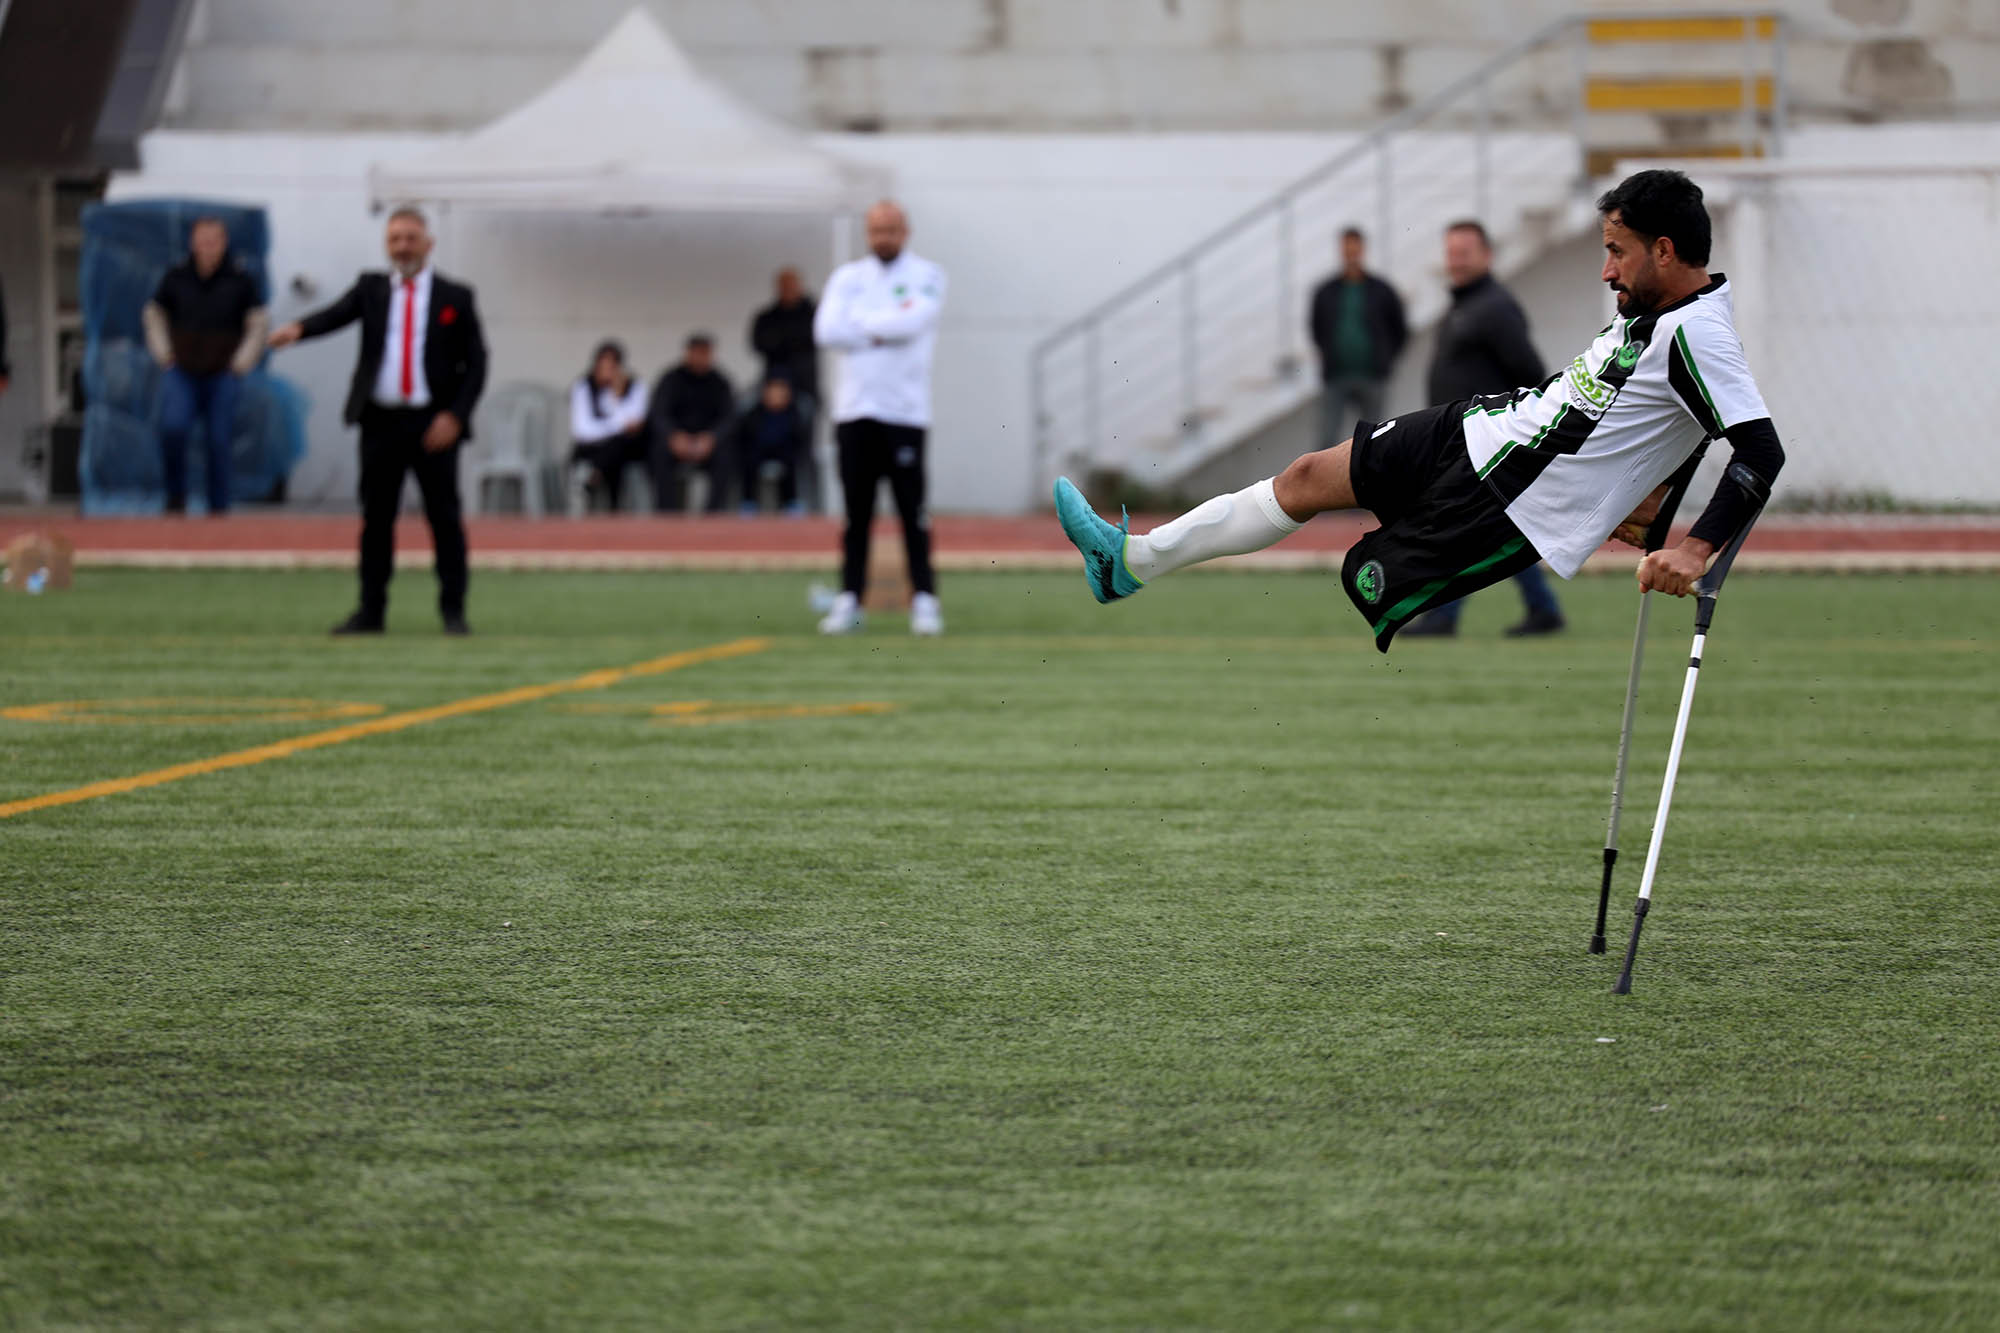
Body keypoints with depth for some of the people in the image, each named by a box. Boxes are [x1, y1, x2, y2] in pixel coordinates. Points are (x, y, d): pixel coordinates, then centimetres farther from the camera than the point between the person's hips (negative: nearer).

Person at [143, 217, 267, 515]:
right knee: (172, 428, -19)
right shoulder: (176, 277, 0)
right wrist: (164, 355, 6)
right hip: (181, 373, 0)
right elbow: (153, 315, 15)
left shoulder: (239, 278, -3)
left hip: (223, 375, 0)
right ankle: (176, 496, -2)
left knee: (220, 440, -2)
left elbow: (259, 323, 5)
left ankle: (218, 508, 8)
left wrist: (242, 363, -1)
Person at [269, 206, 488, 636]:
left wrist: (455, 415, -9)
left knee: (445, 517, 0)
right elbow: (336, 315, -9)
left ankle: (453, 610, 7)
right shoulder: (372, 289, 9)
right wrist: (298, 329, -31)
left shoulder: (455, 297, 5)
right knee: (376, 517, 5)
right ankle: (371, 610, 11)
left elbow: (475, 362, 3)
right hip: (380, 421, 2)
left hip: (433, 423, -2)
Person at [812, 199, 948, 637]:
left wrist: (862, 322, -5)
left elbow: (915, 321, -14)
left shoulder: (926, 276, 4)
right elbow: (827, 331, -3)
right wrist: (886, 331, -7)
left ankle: (924, 600, -1)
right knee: (856, 513, 4)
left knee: (913, 511, -4)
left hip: (905, 411, -3)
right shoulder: (847, 278, 11)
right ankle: (849, 599, 6)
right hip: (854, 411, 3)